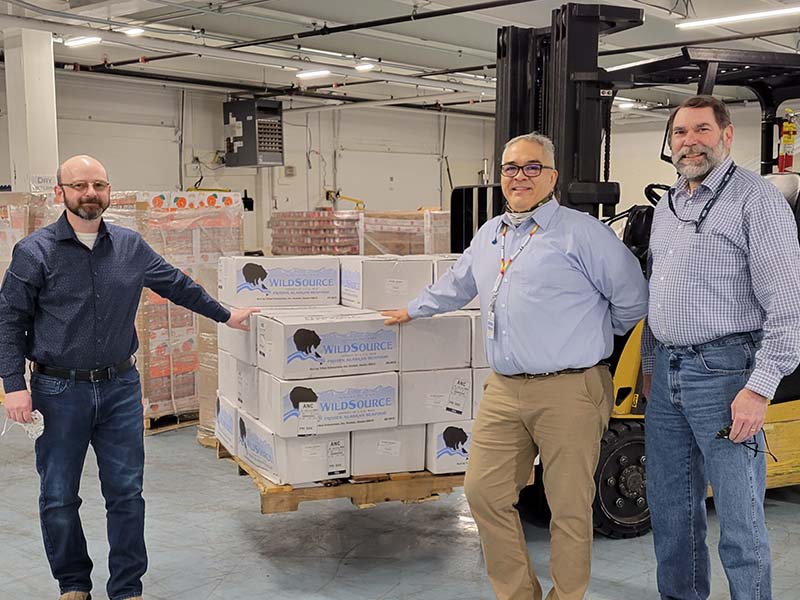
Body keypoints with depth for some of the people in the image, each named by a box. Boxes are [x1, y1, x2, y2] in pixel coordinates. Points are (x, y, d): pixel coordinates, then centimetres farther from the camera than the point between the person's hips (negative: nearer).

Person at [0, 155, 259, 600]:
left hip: (120, 387, 2)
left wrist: (226, 315, 22)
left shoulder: (131, 246, 5)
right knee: (59, 499, 9)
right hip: (60, 391, -2)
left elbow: (177, 284, 17)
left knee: (127, 494, 5)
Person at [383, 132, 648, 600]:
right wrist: (414, 310, 45)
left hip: (569, 391, -6)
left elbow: (632, 298, 0)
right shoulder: (490, 234, 17)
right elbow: (457, 284, 34)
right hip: (504, 390, 7)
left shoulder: (581, 232, -5)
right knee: (484, 493, 8)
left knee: (570, 508, 3)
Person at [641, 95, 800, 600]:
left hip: (724, 372, -7)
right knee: (670, 505, 16)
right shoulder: (667, 208, 16)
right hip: (667, 374, 8)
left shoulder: (756, 199, -8)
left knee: (739, 517, -1)